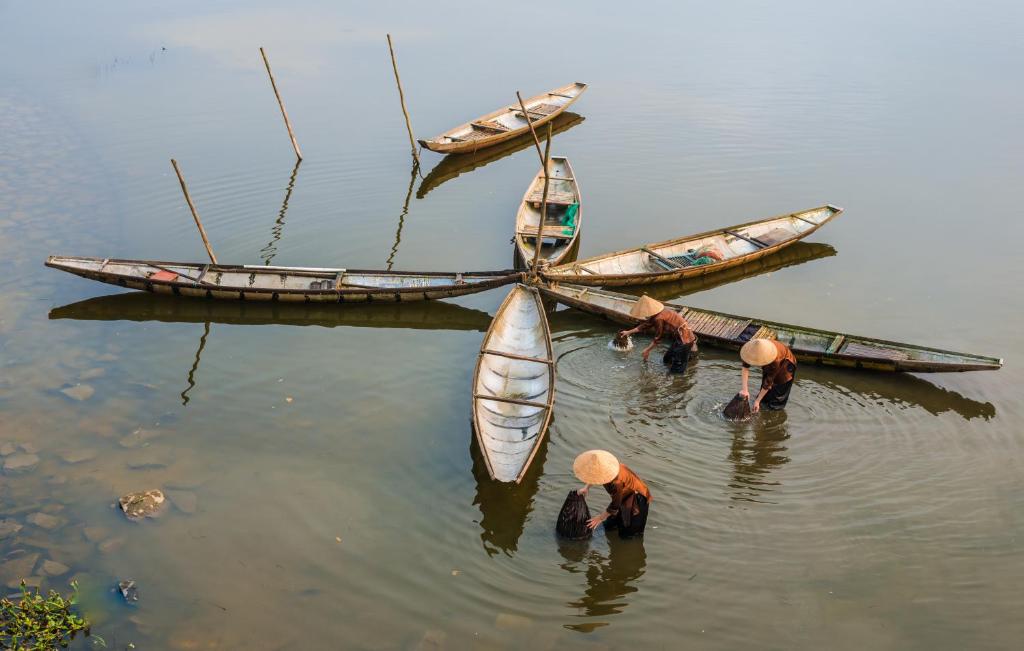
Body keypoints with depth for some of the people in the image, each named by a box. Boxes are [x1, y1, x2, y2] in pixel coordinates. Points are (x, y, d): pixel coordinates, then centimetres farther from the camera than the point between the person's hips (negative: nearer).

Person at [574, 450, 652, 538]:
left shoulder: (616, 482, -41)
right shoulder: (605, 467, -19)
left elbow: (615, 505, -26)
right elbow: (592, 476, 8)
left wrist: (600, 518, -14)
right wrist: (586, 488, -8)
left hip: (637, 499, -8)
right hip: (625, 496, 8)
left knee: (626, 535, -4)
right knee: (609, 526, 13)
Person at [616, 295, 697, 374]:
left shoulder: (659, 318, -26)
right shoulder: (655, 312, 3)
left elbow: (658, 337, -14)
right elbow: (646, 325, 19)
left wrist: (647, 350, -1)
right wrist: (629, 332, 23)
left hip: (684, 337, -10)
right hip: (678, 336, 10)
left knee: (675, 370, -7)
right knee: (666, 360, 24)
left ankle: (690, 349, 5)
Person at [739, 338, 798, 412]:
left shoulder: (775, 360, -46)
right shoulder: (753, 349, -36)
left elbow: (769, 382, -36)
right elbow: (745, 366, -33)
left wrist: (757, 401, -32)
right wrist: (744, 389, -42)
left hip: (785, 364, -5)